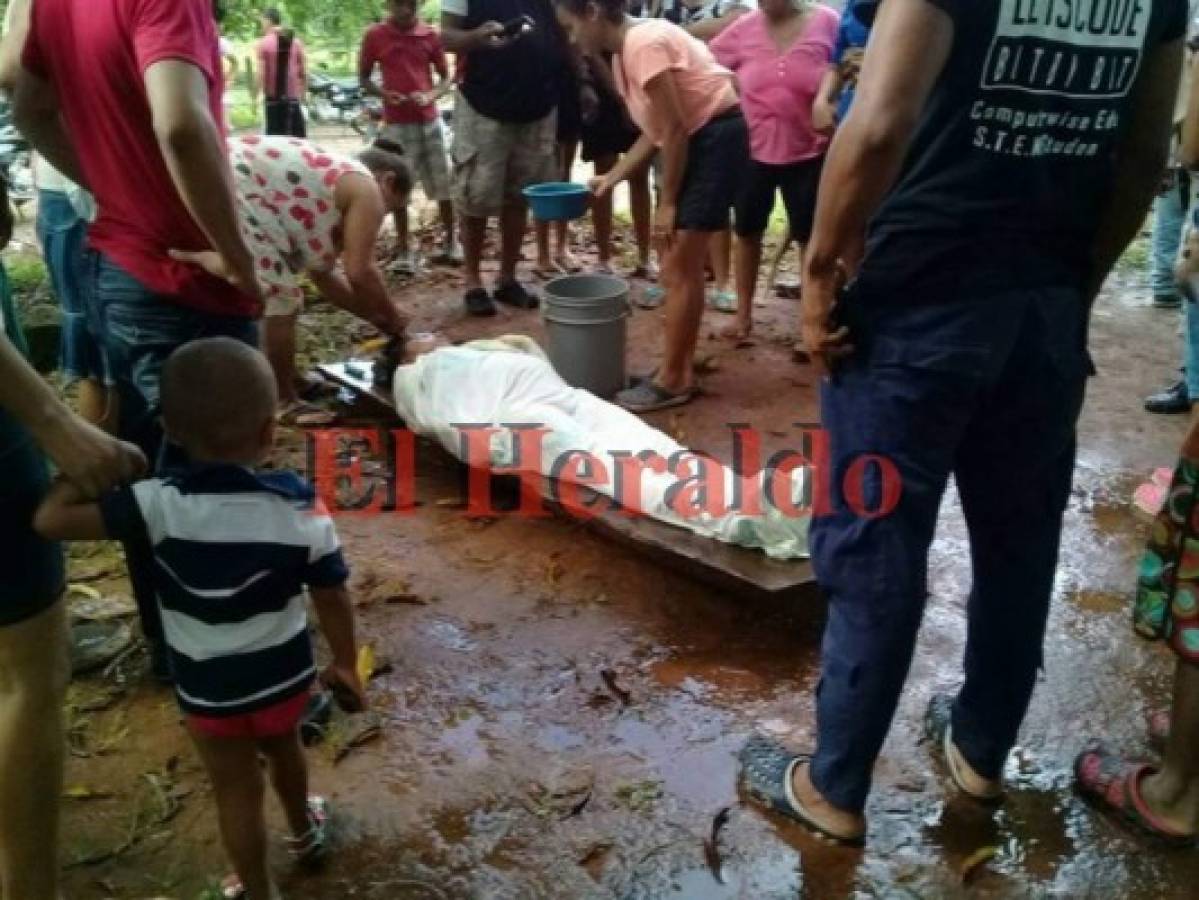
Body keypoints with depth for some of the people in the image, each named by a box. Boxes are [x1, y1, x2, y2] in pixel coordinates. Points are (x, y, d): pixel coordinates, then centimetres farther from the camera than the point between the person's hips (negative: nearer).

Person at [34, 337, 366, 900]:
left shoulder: (158, 504, -26)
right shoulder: (302, 511, -20)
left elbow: (51, 519, -26)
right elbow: (333, 599, -10)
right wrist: (346, 666, 6)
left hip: (208, 690, -2)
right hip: (286, 674, 3)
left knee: (237, 793, 18)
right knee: (285, 749, 32)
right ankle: (304, 830, 59)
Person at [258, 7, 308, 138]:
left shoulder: (264, 43, -4)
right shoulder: (297, 42, 7)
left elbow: (261, 73, -9)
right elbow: (304, 72, 7)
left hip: (273, 98, -3)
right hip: (293, 98, 3)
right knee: (298, 137, 7)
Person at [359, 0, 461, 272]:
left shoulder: (430, 35, 3)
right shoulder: (374, 36, -1)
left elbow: (446, 78, 8)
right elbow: (363, 79, 6)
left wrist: (430, 96, -13)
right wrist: (384, 94, -14)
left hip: (430, 120, 2)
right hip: (396, 124, -1)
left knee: (444, 184, 5)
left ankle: (450, 241, 20)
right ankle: (403, 250, 10)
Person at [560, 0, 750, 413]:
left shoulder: (644, 43, -20)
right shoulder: (623, 53, 10)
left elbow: (675, 129, -20)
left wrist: (667, 202, -14)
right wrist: (610, 179, 10)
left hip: (716, 139, -10)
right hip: (694, 141, 10)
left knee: (679, 269, -6)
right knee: (681, 266, 12)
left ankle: (671, 381, 4)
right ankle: (679, 372, 21)